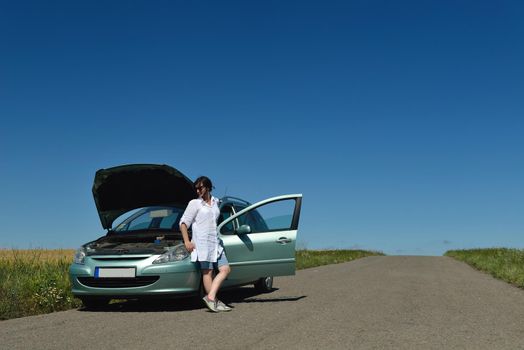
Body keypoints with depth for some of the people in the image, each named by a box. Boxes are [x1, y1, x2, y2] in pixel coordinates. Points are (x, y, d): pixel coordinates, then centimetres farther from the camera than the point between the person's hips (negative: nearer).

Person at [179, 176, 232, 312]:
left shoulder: (215, 202, 15)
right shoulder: (195, 203, -1)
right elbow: (183, 223, -3)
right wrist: (187, 241, -12)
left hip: (215, 242, 6)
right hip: (202, 243, -6)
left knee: (225, 269, -3)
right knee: (208, 272, -7)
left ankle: (210, 297, -7)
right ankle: (215, 301, -4)